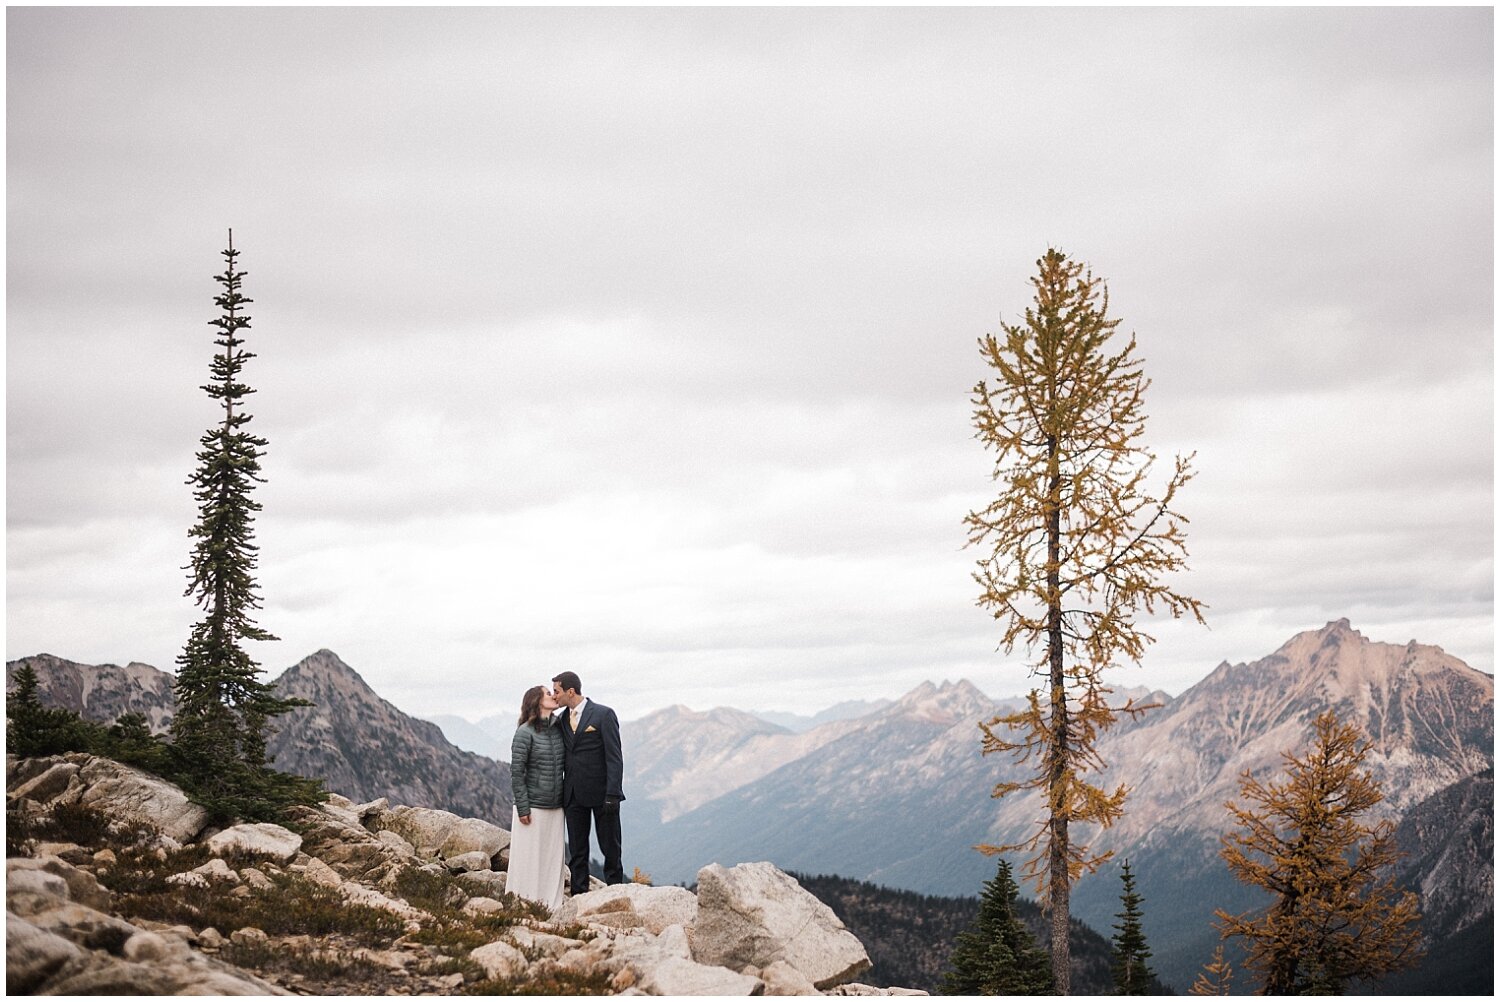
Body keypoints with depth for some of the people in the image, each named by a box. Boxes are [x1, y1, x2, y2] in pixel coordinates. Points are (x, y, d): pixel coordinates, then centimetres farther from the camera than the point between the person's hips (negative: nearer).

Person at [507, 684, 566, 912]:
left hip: (555, 808, 6)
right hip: (532, 808, -6)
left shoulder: (558, 728, 8)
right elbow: (516, 772, -9)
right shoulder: (525, 733, -9)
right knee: (529, 859, -2)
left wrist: (565, 801, 11)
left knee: (553, 859, 7)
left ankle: (552, 908, 14)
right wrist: (523, 809, -12)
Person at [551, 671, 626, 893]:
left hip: (601, 793, -6)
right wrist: (558, 792, 5)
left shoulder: (603, 714, -6)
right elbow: (563, 756, 15)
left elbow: (614, 757, -11)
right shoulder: (563, 719, 12)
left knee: (610, 848, 2)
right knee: (577, 851, 7)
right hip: (574, 795, 6)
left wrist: (612, 794, -17)